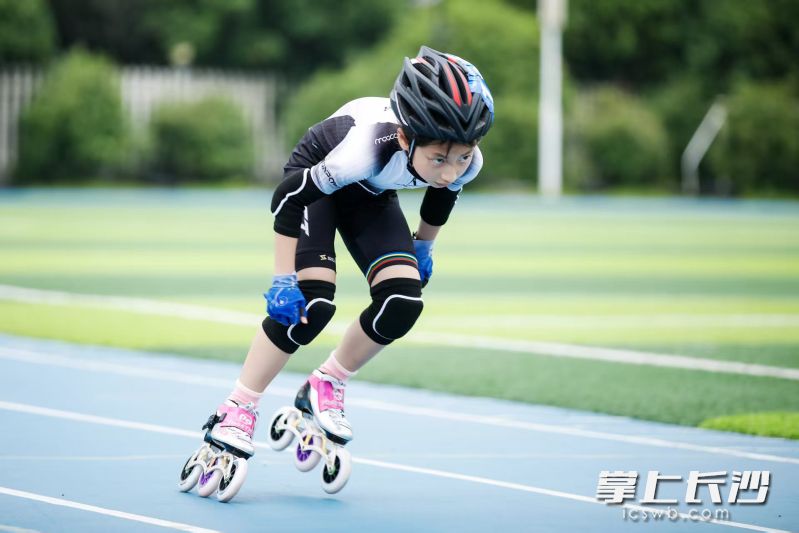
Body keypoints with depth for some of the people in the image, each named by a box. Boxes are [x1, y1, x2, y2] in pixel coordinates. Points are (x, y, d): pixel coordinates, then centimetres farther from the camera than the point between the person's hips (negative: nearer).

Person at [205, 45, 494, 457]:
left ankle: (325, 387, 10)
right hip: (312, 181, -5)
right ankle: (235, 412, -8)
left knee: (403, 303, -13)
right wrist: (284, 280, -28)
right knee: (312, 303, -21)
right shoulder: (365, 148, -45)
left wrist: (423, 247, 14)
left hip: (371, 195, 5)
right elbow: (288, 198, -32)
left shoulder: (466, 164, -29)